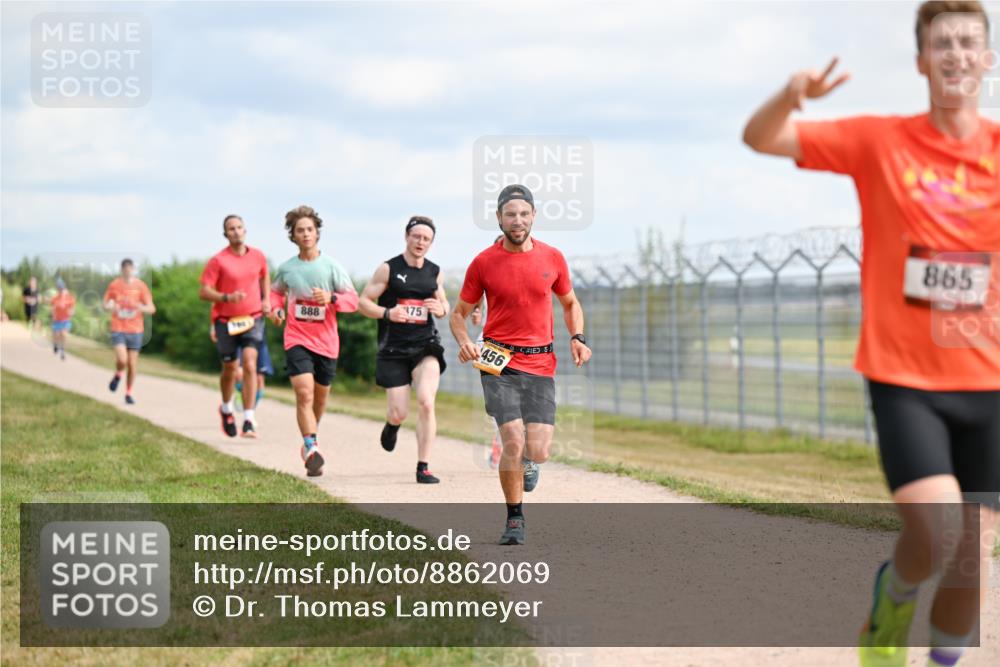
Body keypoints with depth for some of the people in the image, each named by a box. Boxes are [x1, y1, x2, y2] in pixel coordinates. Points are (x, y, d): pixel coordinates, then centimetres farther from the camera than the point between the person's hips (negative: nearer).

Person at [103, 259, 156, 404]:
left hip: (135, 329, 1)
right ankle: (118, 376, 16)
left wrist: (141, 307, -22)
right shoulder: (114, 285, 2)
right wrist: (110, 307, -13)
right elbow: (105, 305, 11)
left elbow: (151, 309, -1)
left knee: (132, 363, 2)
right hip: (118, 329, -1)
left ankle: (128, 394, 16)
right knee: (122, 360, -17)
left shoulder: (140, 286, 0)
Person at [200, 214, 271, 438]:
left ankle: (249, 421, -16)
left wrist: (266, 300, 11)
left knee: (250, 366, -16)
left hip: (253, 318, 1)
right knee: (230, 369, 12)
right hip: (226, 321, -1)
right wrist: (227, 297, -25)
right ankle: (226, 408, 42)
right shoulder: (218, 260, -9)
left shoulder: (258, 256, 3)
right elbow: (204, 291, -11)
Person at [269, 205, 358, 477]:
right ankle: (312, 450, -24)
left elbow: (353, 300, -5)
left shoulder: (332, 266, -4)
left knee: (320, 397, 14)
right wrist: (275, 308, 3)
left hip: (326, 341, 1)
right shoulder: (286, 268, 2)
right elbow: (276, 291, 23)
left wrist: (331, 297, -23)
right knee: (304, 394, -18)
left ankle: (310, 440, 39)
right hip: (297, 339, -1)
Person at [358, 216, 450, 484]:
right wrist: (387, 313, -18)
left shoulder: (434, 272, 9)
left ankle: (423, 468, -10)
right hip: (393, 349, -2)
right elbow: (363, 302, -1)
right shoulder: (389, 269, -2)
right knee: (399, 413, -2)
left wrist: (440, 308, -3)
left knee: (426, 402, -18)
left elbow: (444, 305, 21)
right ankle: (392, 423, 39)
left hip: (425, 345, 2)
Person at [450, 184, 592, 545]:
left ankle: (525, 462, 32)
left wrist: (577, 338, 2)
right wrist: (464, 343, -11)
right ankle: (514, 518, 6)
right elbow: (459, 313, 9)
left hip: (540, 365, 2)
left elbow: (570, 303, 20)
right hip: (498, 364, -2)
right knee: (514, 441, -15)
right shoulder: (483, 263, -1)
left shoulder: (552, 258, 5)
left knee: (537, 452, -7)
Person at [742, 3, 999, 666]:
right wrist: (791, 96, -24)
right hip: (904, 378, -2)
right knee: (936, 534, -18)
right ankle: (895, 590, 18)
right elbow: (760, 138, -3)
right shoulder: (880, 142, -2)